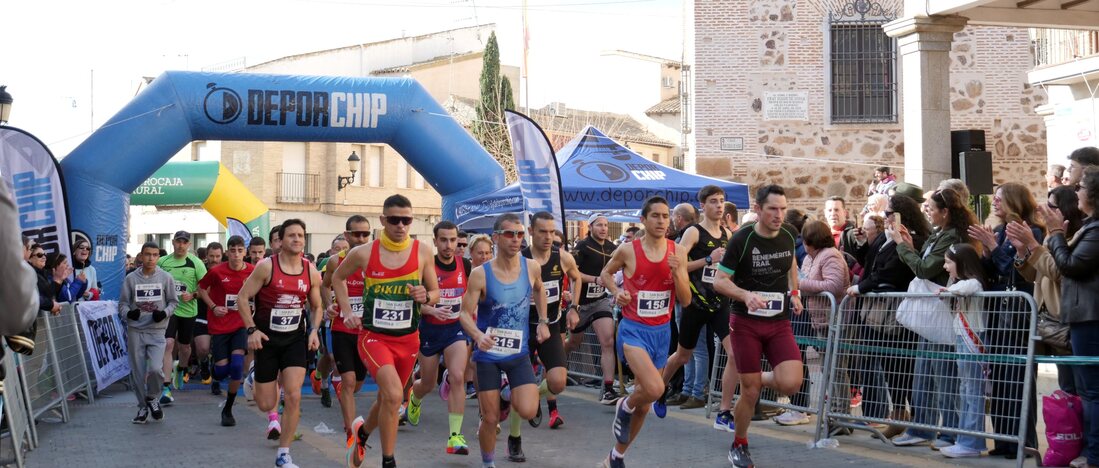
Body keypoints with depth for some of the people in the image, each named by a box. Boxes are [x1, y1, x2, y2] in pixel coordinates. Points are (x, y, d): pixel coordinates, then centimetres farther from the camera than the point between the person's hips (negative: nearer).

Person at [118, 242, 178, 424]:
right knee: (138, 372, 5)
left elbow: (173, 301, 8)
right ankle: (143, 407, 22)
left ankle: (152, 397, 12)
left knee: (155, 368, -17)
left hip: (157, 330, -1)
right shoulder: (131, 278, 3)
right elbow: (123, 303, 7)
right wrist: (128, 313, -14)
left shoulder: (166, 278, 1)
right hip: (135, 330, 1)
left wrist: (165, 313, -11)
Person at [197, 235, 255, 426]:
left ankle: (228, 409, 3)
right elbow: (202, 289, 7)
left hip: (241, 326, 0)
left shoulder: (253, 271, -5)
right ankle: (215, 373, 39)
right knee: (222, 369, -3)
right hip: (219, 326, 0)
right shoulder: (216, 271, -8)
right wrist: (213, 307, -6)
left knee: (237, 365, -14)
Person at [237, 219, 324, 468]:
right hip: (268, 338, -2)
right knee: (265, 404, 2)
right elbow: (242, 297, -6)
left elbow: (317, 306, 13)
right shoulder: (266, 266, -11)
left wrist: (314, 330, -3)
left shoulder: (311, 271, -1)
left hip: (295, 338, 2)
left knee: (294, 396, -13)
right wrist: (252, 329, -13)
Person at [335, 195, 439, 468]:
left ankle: (362, 432, 51)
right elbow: (338, 278, 11)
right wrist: (347, 313, 3)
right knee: (393, 395, -24)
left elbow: (435, 292, 5)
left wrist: (426, 297, -18)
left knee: (387, 398, 18)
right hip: (374, 336, -3)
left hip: (408, 339, 3)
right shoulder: (363, 253, -8)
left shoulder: (422, 251, -5)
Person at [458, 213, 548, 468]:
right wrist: (478, 335, -33)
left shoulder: (531, 267, -5)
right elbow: (465, 313, -14)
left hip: (519, 352, 2)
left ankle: (510, 397, 22)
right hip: (488, 354, -2)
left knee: (528, 411, -13)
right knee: (491, 419, 1)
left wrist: (543, 321, 13)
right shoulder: (480, 274, -15)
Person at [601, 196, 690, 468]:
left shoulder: (678, 252, -1)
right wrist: (616, 292, -7)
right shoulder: (628, 250, -8)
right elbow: (606, 273, 12)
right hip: (634, 329, -4)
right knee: (655, 389, -27)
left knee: (644, 403, 11)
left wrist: (677, 273, -17)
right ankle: (624, 408, 7)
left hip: (662, 332, 4)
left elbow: (685, 301, 0)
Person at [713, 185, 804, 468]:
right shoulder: (741, 240, -14)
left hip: (779, 322, 3)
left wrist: (794, 292, 9)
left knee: (790, 384, -15)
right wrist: (746, 295, -28)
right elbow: (719, 281, -10)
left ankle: (760, 379, 20)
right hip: (746, 323, -3)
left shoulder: (789, 235, 0)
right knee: (749, 392, 0)